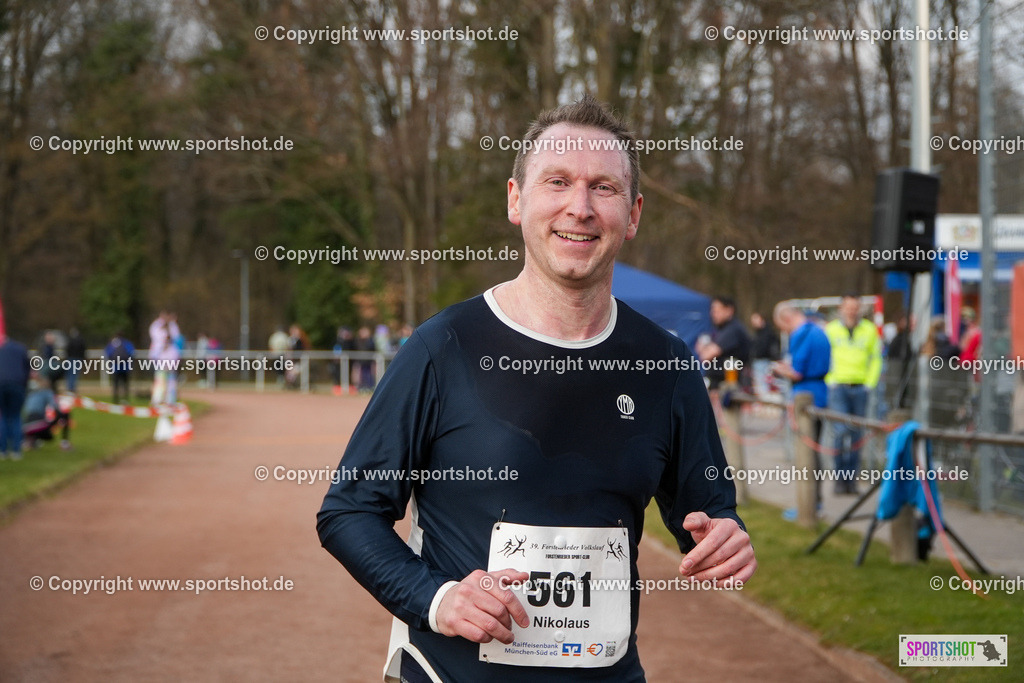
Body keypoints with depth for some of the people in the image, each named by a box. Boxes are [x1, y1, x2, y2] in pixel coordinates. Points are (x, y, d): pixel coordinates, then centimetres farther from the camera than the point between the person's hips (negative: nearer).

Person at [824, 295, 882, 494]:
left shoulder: (869, 330, 8)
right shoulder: (830, 330, 4)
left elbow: (876, 358, 12)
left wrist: (870, 383, 2)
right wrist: (829, 381, -5)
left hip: (860, 387, 2)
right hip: (838, 386, -2)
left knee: (856, 435, 5)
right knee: (841, 431, -13)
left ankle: (852, 479, 11)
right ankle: (840, 477, -6)